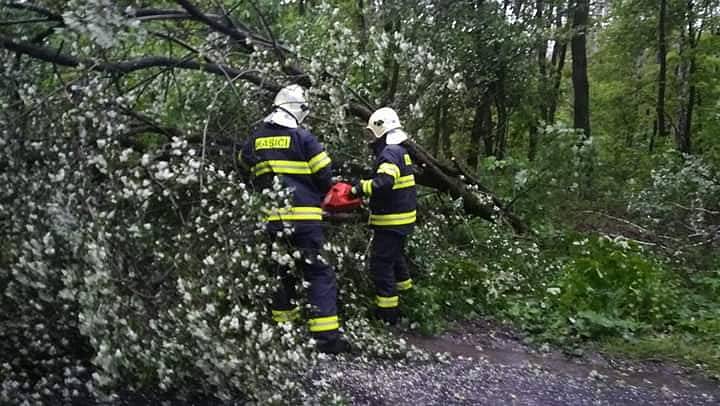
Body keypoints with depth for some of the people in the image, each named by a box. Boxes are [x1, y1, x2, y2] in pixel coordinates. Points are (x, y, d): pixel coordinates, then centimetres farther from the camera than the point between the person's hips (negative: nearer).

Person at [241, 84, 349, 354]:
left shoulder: (256, 138, 10)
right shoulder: (302, 137, -6)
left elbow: (246, 165, 22)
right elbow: (324, 174, -4)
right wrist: (320, 194, 15)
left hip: (270, 218, 5)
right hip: (303, 216, -5)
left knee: (281, 272, 18)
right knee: (319, 273, -2)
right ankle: (325, 336, -8)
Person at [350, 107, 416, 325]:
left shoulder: (389, 153, -19)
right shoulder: (401, 151, 14)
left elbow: (384, 182, -33)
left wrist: (360, 188, -20)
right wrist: (366, 185, 6)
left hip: (391, 220, -10)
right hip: (403, 217, 10)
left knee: (381, 262, -5)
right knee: (395, 256, 26)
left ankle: (387, 312, 0)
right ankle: (406, 291, 43)